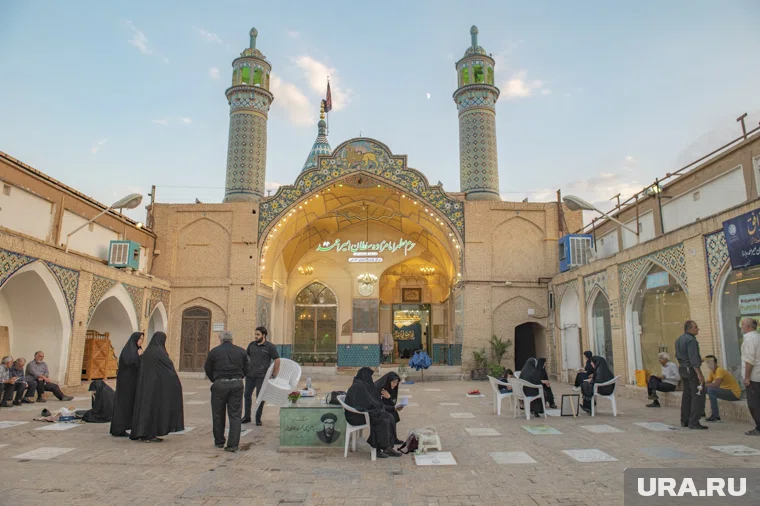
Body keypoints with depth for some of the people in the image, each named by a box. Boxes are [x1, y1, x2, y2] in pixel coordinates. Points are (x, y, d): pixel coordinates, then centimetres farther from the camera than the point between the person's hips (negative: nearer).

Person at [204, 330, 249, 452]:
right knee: (235, 415, 4)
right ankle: (233, 444, -1)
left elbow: (207, 369, 6)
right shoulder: (241, 351, 4)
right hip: (237, 385, 1)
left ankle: (219, 442, 25)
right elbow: (246, 370, 8)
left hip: (220, 384, -1)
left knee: (218, 415, 14)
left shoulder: (214, 352, -2)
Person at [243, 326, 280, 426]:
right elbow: (246, 356, 20)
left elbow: (277, 360, -7)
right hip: (250, 375, 5)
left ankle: (258, 418, 14)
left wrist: (274, 375, -8)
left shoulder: (270, 347, -7)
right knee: (247, 395, 10)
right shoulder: (252, 345, 8)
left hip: (262, 376, -4)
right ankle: (247, 417, 23)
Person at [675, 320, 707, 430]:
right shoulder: (691, 340, -17)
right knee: (698, 395, -7)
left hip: (682, 369, 10)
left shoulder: (679, 339, 14)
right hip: (692, 369, -10)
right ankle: (694, 422, -9)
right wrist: (699, 374, -24)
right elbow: (693, 358, -23)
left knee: (687, 395, 14)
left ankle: (684, 421, 18)